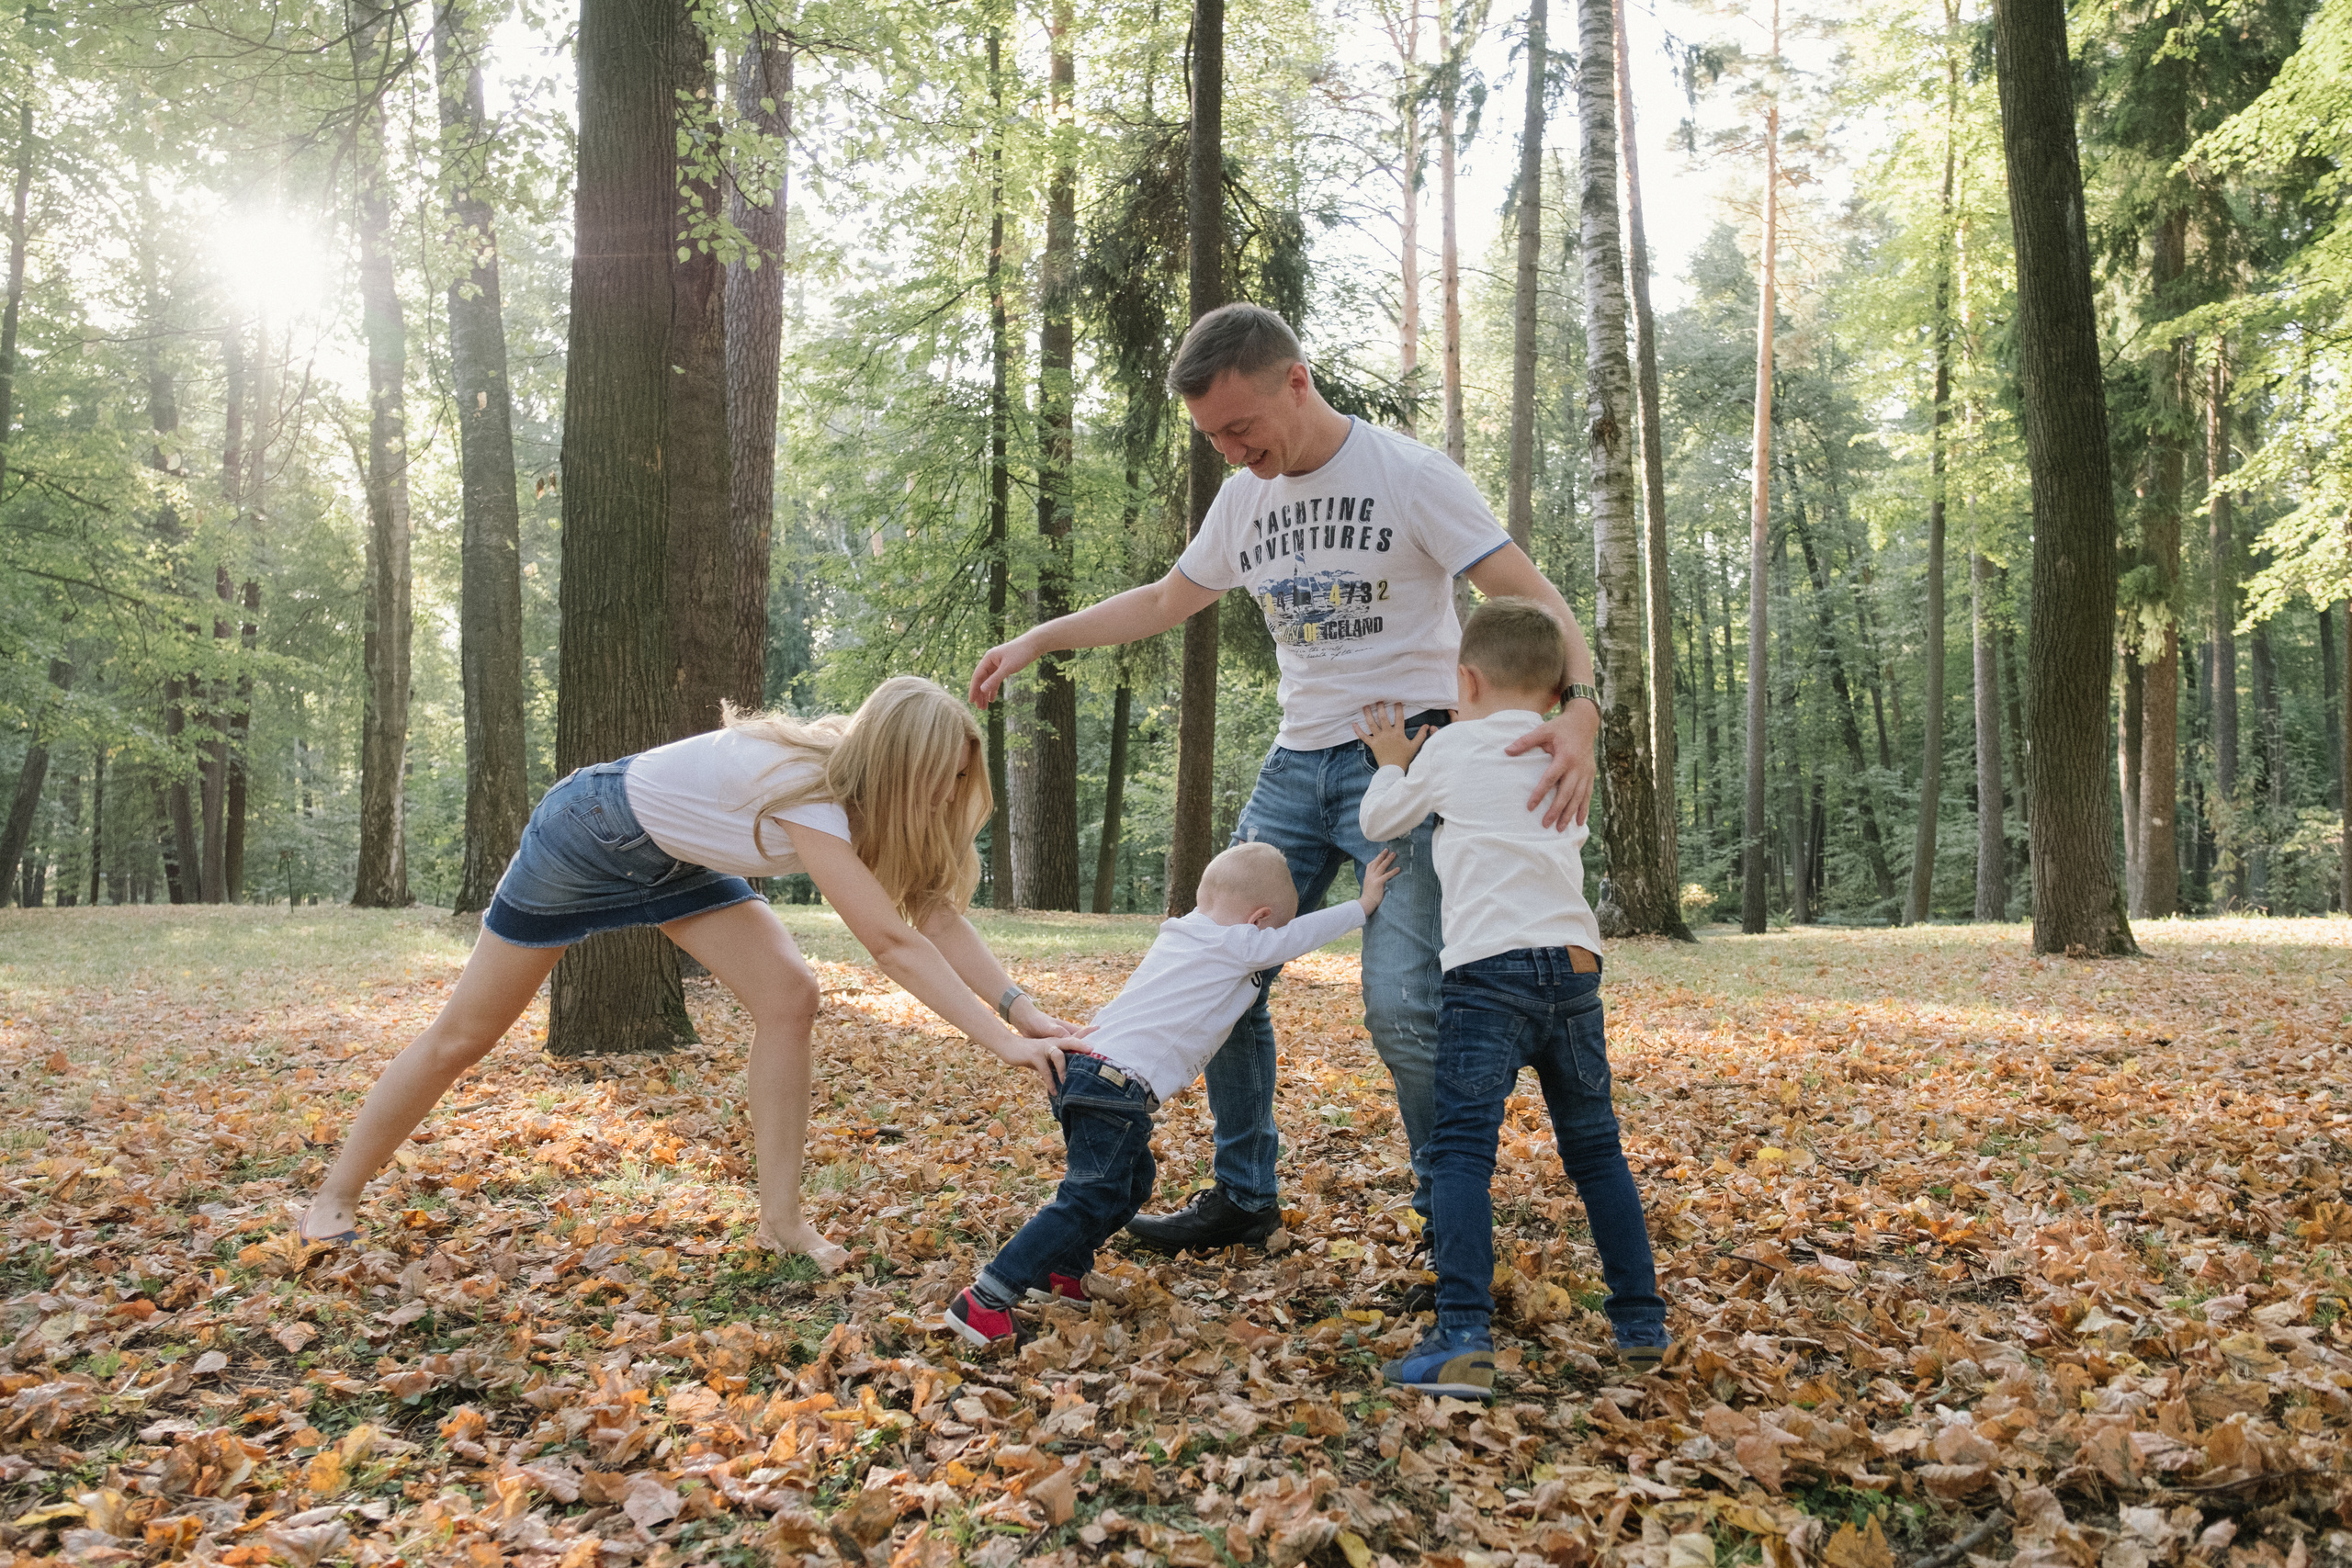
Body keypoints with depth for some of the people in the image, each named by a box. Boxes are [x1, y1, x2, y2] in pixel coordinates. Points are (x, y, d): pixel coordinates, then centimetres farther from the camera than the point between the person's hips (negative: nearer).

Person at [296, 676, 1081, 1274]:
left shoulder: (869, 792, -16)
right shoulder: (809, 794, -39)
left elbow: (935, 911, -16)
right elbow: (892, 942, -43)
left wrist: (1022, 1007, -26)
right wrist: (1001, 1040, -43)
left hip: (675, 860, 7)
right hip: (587, 830, -7)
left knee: (789, 996, -11)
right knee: (464, 1034, 4)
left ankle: (781, 1217, -4)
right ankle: (335, 1199, 25)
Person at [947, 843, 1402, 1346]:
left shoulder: (1177, 932, 20)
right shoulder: (1237, 946, -2)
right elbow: (1299, 937, 2)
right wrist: (1363, 904, 11)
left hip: (1087, 1066, 9)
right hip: (1118, 1085, -9)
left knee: (1133, 1178, 23)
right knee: (1090, 1200, -9)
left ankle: (1062, 1269, 28)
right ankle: (986, 1298, -12)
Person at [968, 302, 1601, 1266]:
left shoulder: (1408, 475, -10)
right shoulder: (1244, 498, 9)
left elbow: (1531, 597, -14)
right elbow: (1163, 601, 23)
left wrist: (1578, 707, -32)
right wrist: (1037, 640, 19)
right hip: (1297, 763, 7)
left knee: (1401, 1005, -15)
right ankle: (1244, 1197, 20)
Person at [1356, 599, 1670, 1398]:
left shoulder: (1449, 749, 7)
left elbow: (1378, 820, 19)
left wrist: (1392, 762, 39)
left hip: (1490, 967, -5)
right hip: (1575, 966, 5)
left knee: (1462, 1148, -11)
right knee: (1595, 1148, 16)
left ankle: (1465, 1339, -22)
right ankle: (1642, 1323, 21)